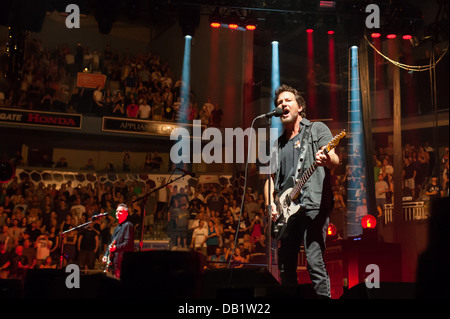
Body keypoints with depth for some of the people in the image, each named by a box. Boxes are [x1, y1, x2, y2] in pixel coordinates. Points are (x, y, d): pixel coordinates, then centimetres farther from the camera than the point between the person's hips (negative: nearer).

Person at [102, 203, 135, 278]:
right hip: (113, 262, 10)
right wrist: (106, 255, 18)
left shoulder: (128, 225, -8)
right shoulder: (117, 227, 23)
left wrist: (116, 248, -30)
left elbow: (128, 243, -19)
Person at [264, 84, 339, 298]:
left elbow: (334, 161, -9)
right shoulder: (278, 144, 22)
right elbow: (271, 177, 22)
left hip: (313, 206, -6)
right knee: (285, 267, 8)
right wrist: (270, 203, 4)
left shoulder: (317, 129, 6)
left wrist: (327, 159, -33)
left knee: (315, 262, -15)